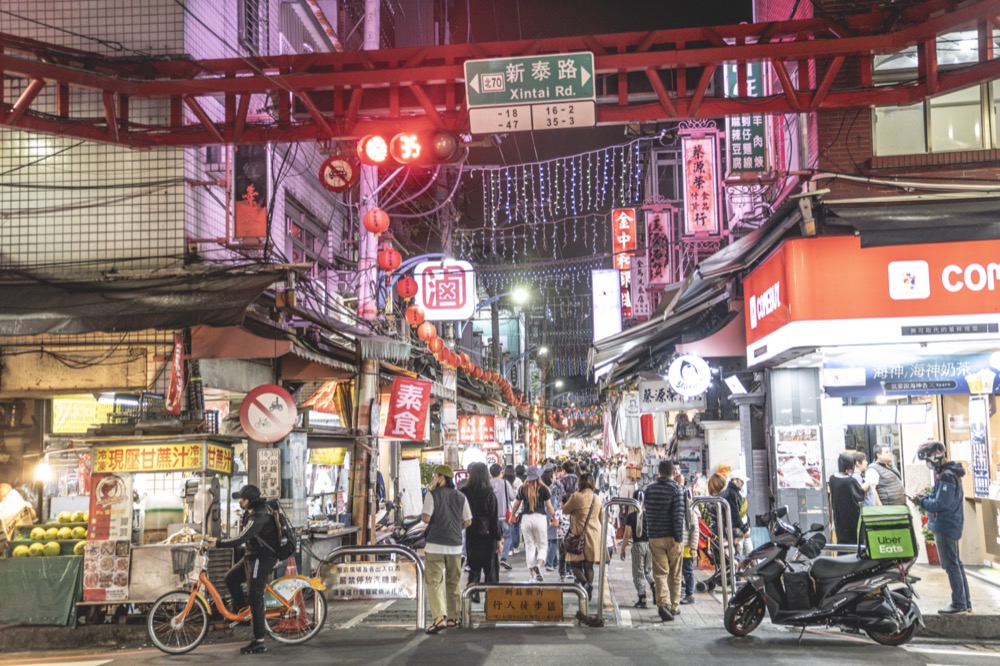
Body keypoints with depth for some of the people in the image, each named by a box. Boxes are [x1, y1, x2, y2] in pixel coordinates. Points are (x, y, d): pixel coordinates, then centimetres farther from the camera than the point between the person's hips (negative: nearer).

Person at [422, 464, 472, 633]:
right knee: (453, 583, 16)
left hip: (435, 545, -4)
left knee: (434, 582, -3)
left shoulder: (432, 495, -7)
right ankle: (453, 617, 23)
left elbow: (426, 518, -15)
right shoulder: (460, 497, 6)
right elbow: (468, 521, 6)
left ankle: (439, 618, -16)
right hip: (455, 545, 5)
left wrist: (421, 516, 7)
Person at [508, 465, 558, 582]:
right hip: (540, 518, -2)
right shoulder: (543, 489, -5)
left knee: (529, 546, 10)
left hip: (526, 518, 2)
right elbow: (549, 506, -1)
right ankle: (538, 565, -18)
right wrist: (554, 518, 14)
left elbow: (516, 504, 10)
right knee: (542, 546, 9)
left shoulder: (522, 488, 1)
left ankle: (532, 574, 10)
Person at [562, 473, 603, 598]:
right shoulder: (597, 498, 9)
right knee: (589, 565, 11)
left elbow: (565, 510, 1)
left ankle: (584, 583, -23)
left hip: (581, 535, -5)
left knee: (575, 564, 1)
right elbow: (601, 517, 20)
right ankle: (589, 588, 7)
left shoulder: (577, 496, -11)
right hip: (595, 535, 5)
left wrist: (568, 501, 17)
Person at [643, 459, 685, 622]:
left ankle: (663, 603, -19)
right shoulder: (676, 488, -7)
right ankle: (674, 606, 19)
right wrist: (678, 539, -14)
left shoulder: (650, 489, 5)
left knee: (660, 573, 0)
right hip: (672, 536, -2)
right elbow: (678, 515, -14)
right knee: (675, 574, 12)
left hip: (655, 537, 2)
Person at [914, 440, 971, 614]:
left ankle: (959, 603, 2)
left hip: (945, 526, -10)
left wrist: (921, 502, -12)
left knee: (951, 565, -3)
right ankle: (965, 602, 23)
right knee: (956, 563, 16)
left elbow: (940, 504, -23)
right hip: (950, 524, 10)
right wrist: (925, 497, 5)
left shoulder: (946, 476, -21)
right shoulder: (950, 472, 12)